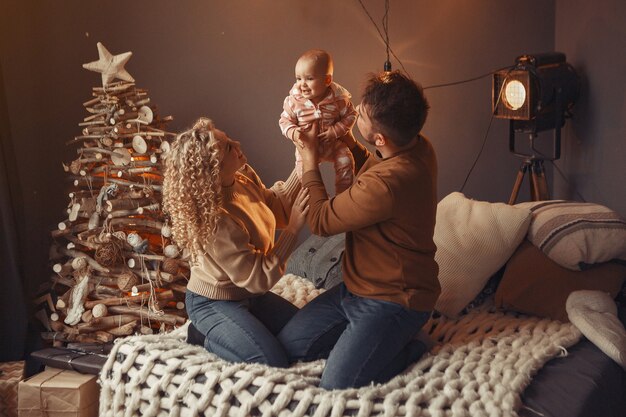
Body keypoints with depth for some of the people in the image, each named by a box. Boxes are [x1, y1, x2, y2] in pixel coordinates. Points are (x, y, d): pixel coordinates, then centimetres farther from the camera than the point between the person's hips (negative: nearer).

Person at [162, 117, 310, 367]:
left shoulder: (244, 178, -12)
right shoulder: (216, 222, -35)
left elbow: (277, 209, 5)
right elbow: (260, 279, -27)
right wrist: (293, 228, -28)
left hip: (248, 294, 8)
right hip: (214, 303, -8)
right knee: (273, 363, -16)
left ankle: (214, 332, 15)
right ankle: (205, 336, 5)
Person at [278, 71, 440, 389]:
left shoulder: (387, 183, -35)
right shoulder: (417, 146, -6)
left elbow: (320, 221, -18)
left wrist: (310, 157, -9)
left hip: (393, 300, -9)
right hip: (358, 287, 9)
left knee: (336, 386, -14)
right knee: (289, 345, 6)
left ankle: (409, 348, 4)